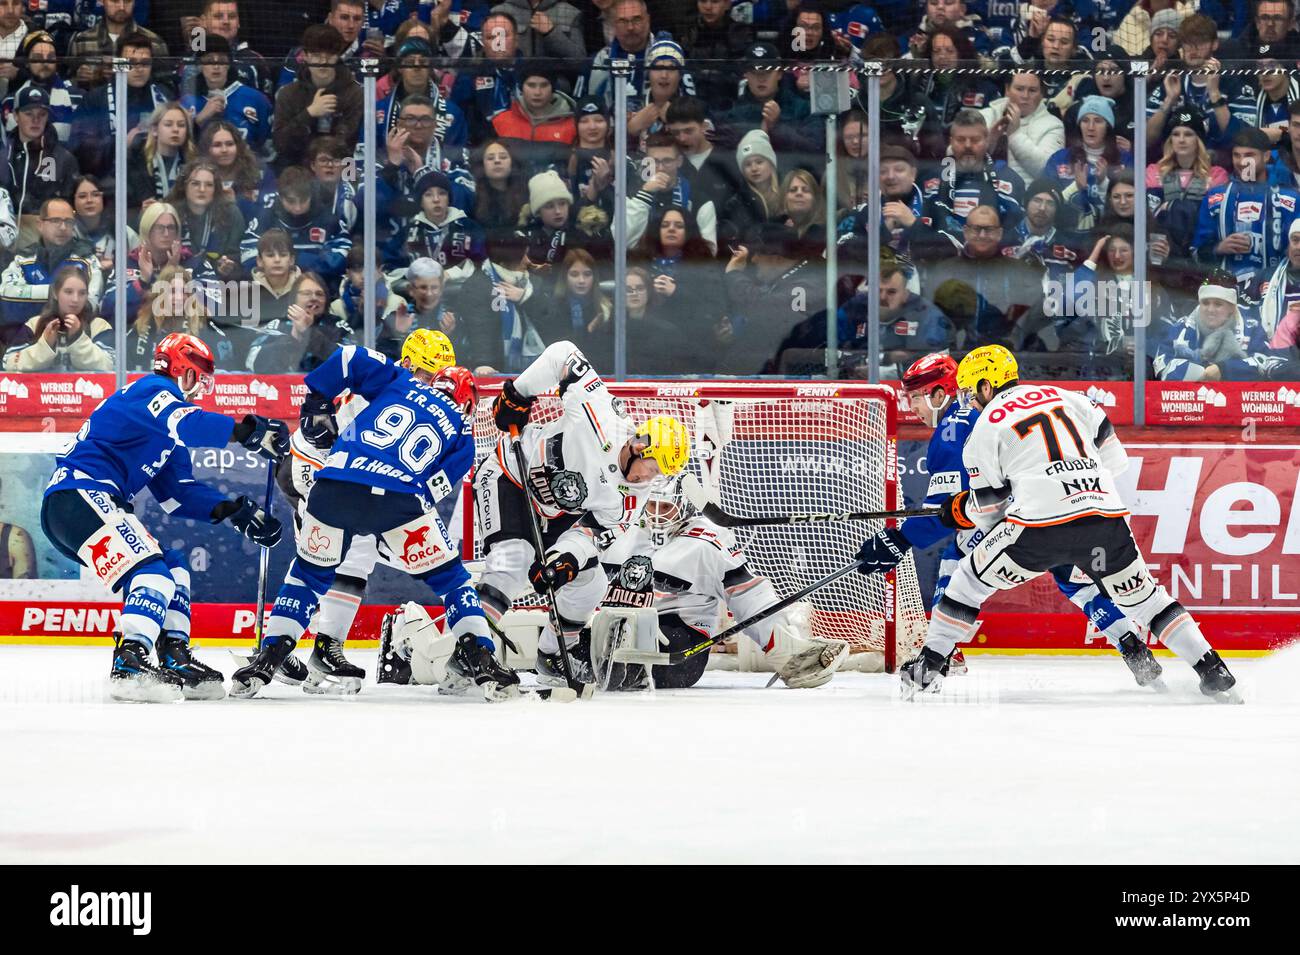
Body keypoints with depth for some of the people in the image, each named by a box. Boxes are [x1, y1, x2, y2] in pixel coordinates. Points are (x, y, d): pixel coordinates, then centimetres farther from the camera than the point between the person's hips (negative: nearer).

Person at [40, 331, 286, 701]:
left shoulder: (165, 434, 27)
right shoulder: (151, 390, -5)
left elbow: (179, 493, 22)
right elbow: (187, 424, -26)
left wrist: (232, 510, 10)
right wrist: (248, 431, -28)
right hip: (76, 495, -11)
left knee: (173, 565, 17)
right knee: (152, 571, -22)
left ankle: (175, 659, 13)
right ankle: (129, 667, -35)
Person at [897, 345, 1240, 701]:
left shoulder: (986, 427, 10)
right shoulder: (1065, 397, 21)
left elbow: (989, 509, 14)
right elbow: (1112, 455, 20)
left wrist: (958, 510, 35)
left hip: (1041, 524, -4)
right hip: (1106, 517, 4)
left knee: (971, 579, 16)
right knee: (1142, 595, 19)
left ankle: (928, 665, 14)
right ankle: (1212, 670, 9)